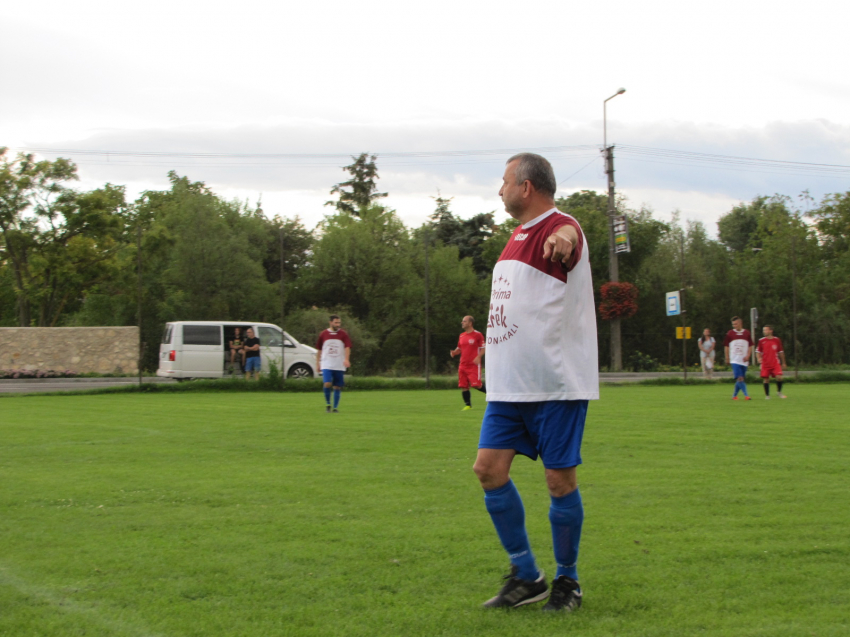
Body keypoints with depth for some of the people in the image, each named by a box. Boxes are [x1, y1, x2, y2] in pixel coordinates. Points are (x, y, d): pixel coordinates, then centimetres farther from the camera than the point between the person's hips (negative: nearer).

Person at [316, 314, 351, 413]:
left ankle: (335, 407, 13)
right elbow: (319, 350, 13)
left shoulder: (343, 334, 3)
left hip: (339, 366, 1)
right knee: (327, 384, -18)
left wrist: (346, 359, -21)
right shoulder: (323, 334, 5)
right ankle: (327, 404, 2)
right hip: (327, 365, -1)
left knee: (337, 387, 3)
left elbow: (347, 347, -5)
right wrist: (317, 363, 11)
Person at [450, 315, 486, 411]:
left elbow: (483, 348, -4)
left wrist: (478, 357, -20)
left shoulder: (477, 335, -4)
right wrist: (454, 352, 1)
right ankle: (467, 405, 9)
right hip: (463, 366, 6)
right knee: (463, 386, 2)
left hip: (474, 365, -6)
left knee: (476, 385, -14)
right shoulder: (462, 336, 15)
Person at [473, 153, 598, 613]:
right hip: (509, 384, 8)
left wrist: (563, 238, -56)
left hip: (558, 384, -8)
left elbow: (567, 237, -34)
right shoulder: (519, 234, 17)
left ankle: (567, 582, 15)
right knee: (489, 468, 0)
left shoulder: (560, 228, -11)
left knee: (560, 480, -2)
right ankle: (526, 577, 13)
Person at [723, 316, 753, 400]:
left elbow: (750, 346, 11)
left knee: (741, 379, 6)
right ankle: (746, 395, -16)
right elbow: (726, 346, 7)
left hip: (744, 361, 3)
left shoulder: (747, 333, 7)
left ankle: (734, 395, 20)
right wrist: (727, 358, 5)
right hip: (735, 360, -3)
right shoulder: (730, 333, 2)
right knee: (740, 378, -17)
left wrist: (748, 356, -3)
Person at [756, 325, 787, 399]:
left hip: (775, 363, 0)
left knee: (779, 377, -14)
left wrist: (783, 363, 15)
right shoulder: (761, 341, 2)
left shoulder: (777, 340, 3)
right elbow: (758, 351, 9)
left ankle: (779, 391, 10)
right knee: (766, 379, -1)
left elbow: (781, 352, 12)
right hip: (765, 364, 1)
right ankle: (767, 395, 14)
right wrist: (759, 358, -12)